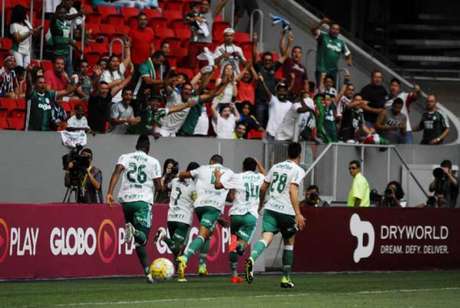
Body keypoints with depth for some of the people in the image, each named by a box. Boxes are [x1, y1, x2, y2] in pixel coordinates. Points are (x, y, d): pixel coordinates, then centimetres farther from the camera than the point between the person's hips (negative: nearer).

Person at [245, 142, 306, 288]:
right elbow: (293, 191, -14)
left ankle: (251, 259, -43)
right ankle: (286, 278, 19)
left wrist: (261, 203, 36)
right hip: (286, 211, -3)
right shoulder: (298, 170, -2)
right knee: (289, 243, 16)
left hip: (270, 209, 3)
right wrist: (298, 214, -17)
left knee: (266, 238, -12)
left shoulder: (276, 167, 15)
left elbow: (263, 188, 18)